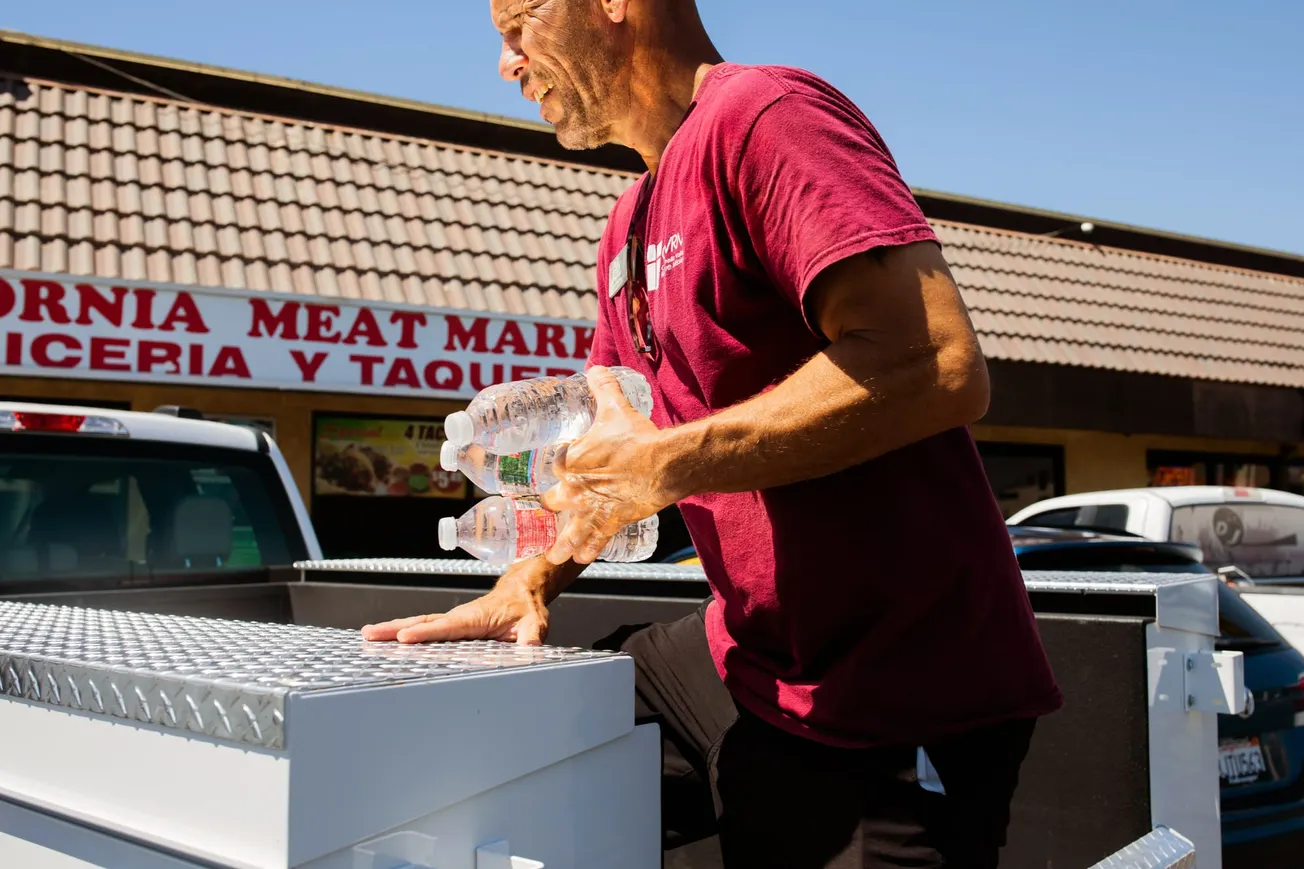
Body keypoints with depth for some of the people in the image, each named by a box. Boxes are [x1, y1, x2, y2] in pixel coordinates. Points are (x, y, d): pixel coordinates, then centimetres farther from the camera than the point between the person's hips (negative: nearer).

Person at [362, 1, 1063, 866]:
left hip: (893, 699, -8)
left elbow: (942, 365, -30)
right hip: (746, 656, 9)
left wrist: (660, 464, -24)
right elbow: (600, 452, 20)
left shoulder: (762, 114, -17)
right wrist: (525, 585, 3)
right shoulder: (630, 229, 13)